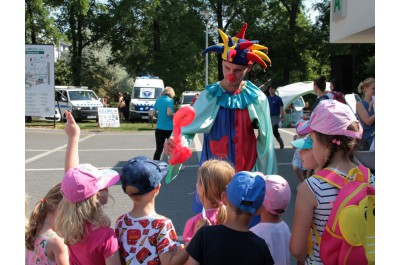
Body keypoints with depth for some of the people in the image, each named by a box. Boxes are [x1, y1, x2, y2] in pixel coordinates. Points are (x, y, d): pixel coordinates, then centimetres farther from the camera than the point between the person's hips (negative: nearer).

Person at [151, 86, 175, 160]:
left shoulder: (158, 100, 9)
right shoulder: (170, 100, -9)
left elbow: (153, 113, 13)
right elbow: (169, 113, -21)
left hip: (159, 128, 4)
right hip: (169, 128, -4)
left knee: (159, 149, 3)